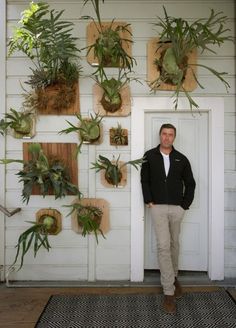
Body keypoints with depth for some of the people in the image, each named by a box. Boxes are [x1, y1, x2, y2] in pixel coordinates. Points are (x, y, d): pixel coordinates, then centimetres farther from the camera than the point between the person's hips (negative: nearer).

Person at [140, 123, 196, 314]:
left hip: (177, 208, 2)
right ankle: (169, 292, -2)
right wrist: (149, 201, -5)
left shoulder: (181, 159, 4)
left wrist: (185, 205, 3)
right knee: (163, 246, -7)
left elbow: (190, 183, 9)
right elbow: (144, 180, 3)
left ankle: (174, 277, 37)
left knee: (174, 244, 15)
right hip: (158, 207, -2)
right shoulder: (149, 156, 1)